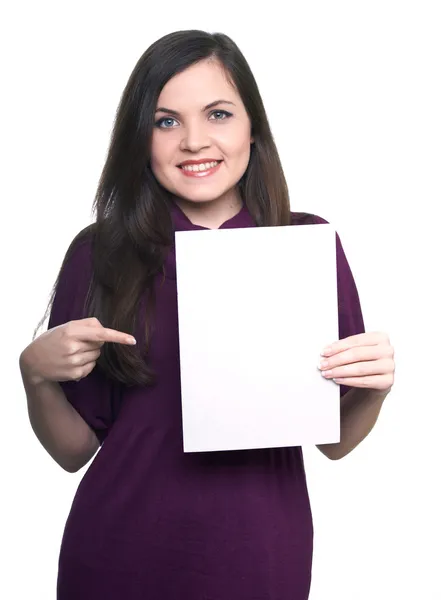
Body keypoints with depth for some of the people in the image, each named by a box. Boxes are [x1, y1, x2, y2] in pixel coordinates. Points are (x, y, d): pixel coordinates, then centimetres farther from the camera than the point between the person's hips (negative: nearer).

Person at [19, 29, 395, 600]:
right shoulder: (99, 252, -7)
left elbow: (335, 441, 1)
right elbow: (74, 451, -1)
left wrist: (375, 386, -17)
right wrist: (35, 375, -18)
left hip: (260, 552, 1)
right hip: (120, 552, 0)